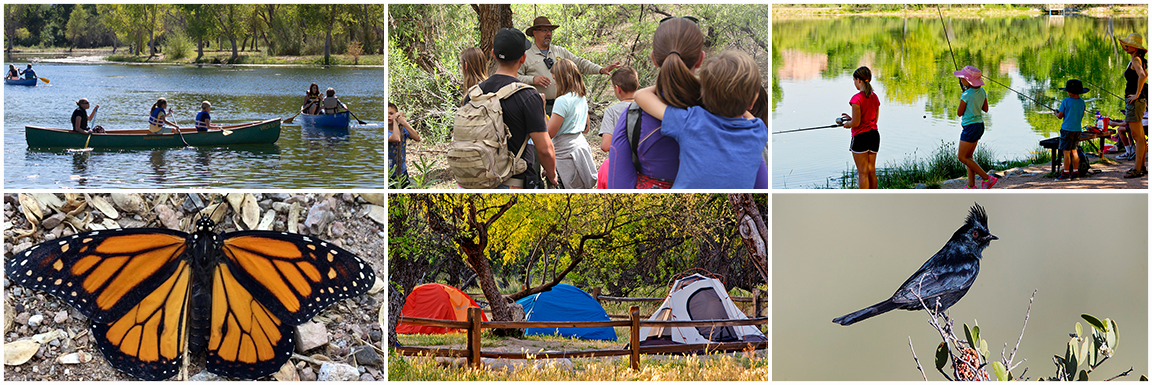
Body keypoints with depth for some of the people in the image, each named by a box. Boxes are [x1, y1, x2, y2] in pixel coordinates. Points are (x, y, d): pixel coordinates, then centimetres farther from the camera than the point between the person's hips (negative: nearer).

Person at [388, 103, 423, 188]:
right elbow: (396, 138, -35)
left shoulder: (402, 129, 0)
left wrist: (404, 123, -23)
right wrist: (395, 120, -26)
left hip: (402, 171, 5)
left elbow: (417, 138, -14)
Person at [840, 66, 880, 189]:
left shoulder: (857, 98, -15)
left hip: (861, 136, -7)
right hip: (874, 135, 7)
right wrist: (851, 118, 17)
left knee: (863, 172, -2)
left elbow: (856, 123, -17)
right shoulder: (875, 97, 8)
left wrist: (848, 124, 6)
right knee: (871, 171, 13)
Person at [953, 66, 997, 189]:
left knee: (962, 157, -1)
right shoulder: (981, 91, 4)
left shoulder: (966, 95, -19)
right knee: (968, 156, 14)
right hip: (979, 125, 9)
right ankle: (971, 186, 12)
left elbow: (959, 113, -10)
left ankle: (987, 178, -4)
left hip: (970, 127, -9)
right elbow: (986, 109, 14)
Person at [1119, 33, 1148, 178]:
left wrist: (1137, 94, -26)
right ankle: (1141, 167, 20)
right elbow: (1145, 75, 32)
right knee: (1139, 137, 14)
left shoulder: (1136, 59, -15)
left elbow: (1142, 75, -34)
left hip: (1135, 101, -10)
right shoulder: (1139, 60, 14)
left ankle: (1137, 169, -5)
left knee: (1138, 137, -7)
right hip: (1136, 102, 10)